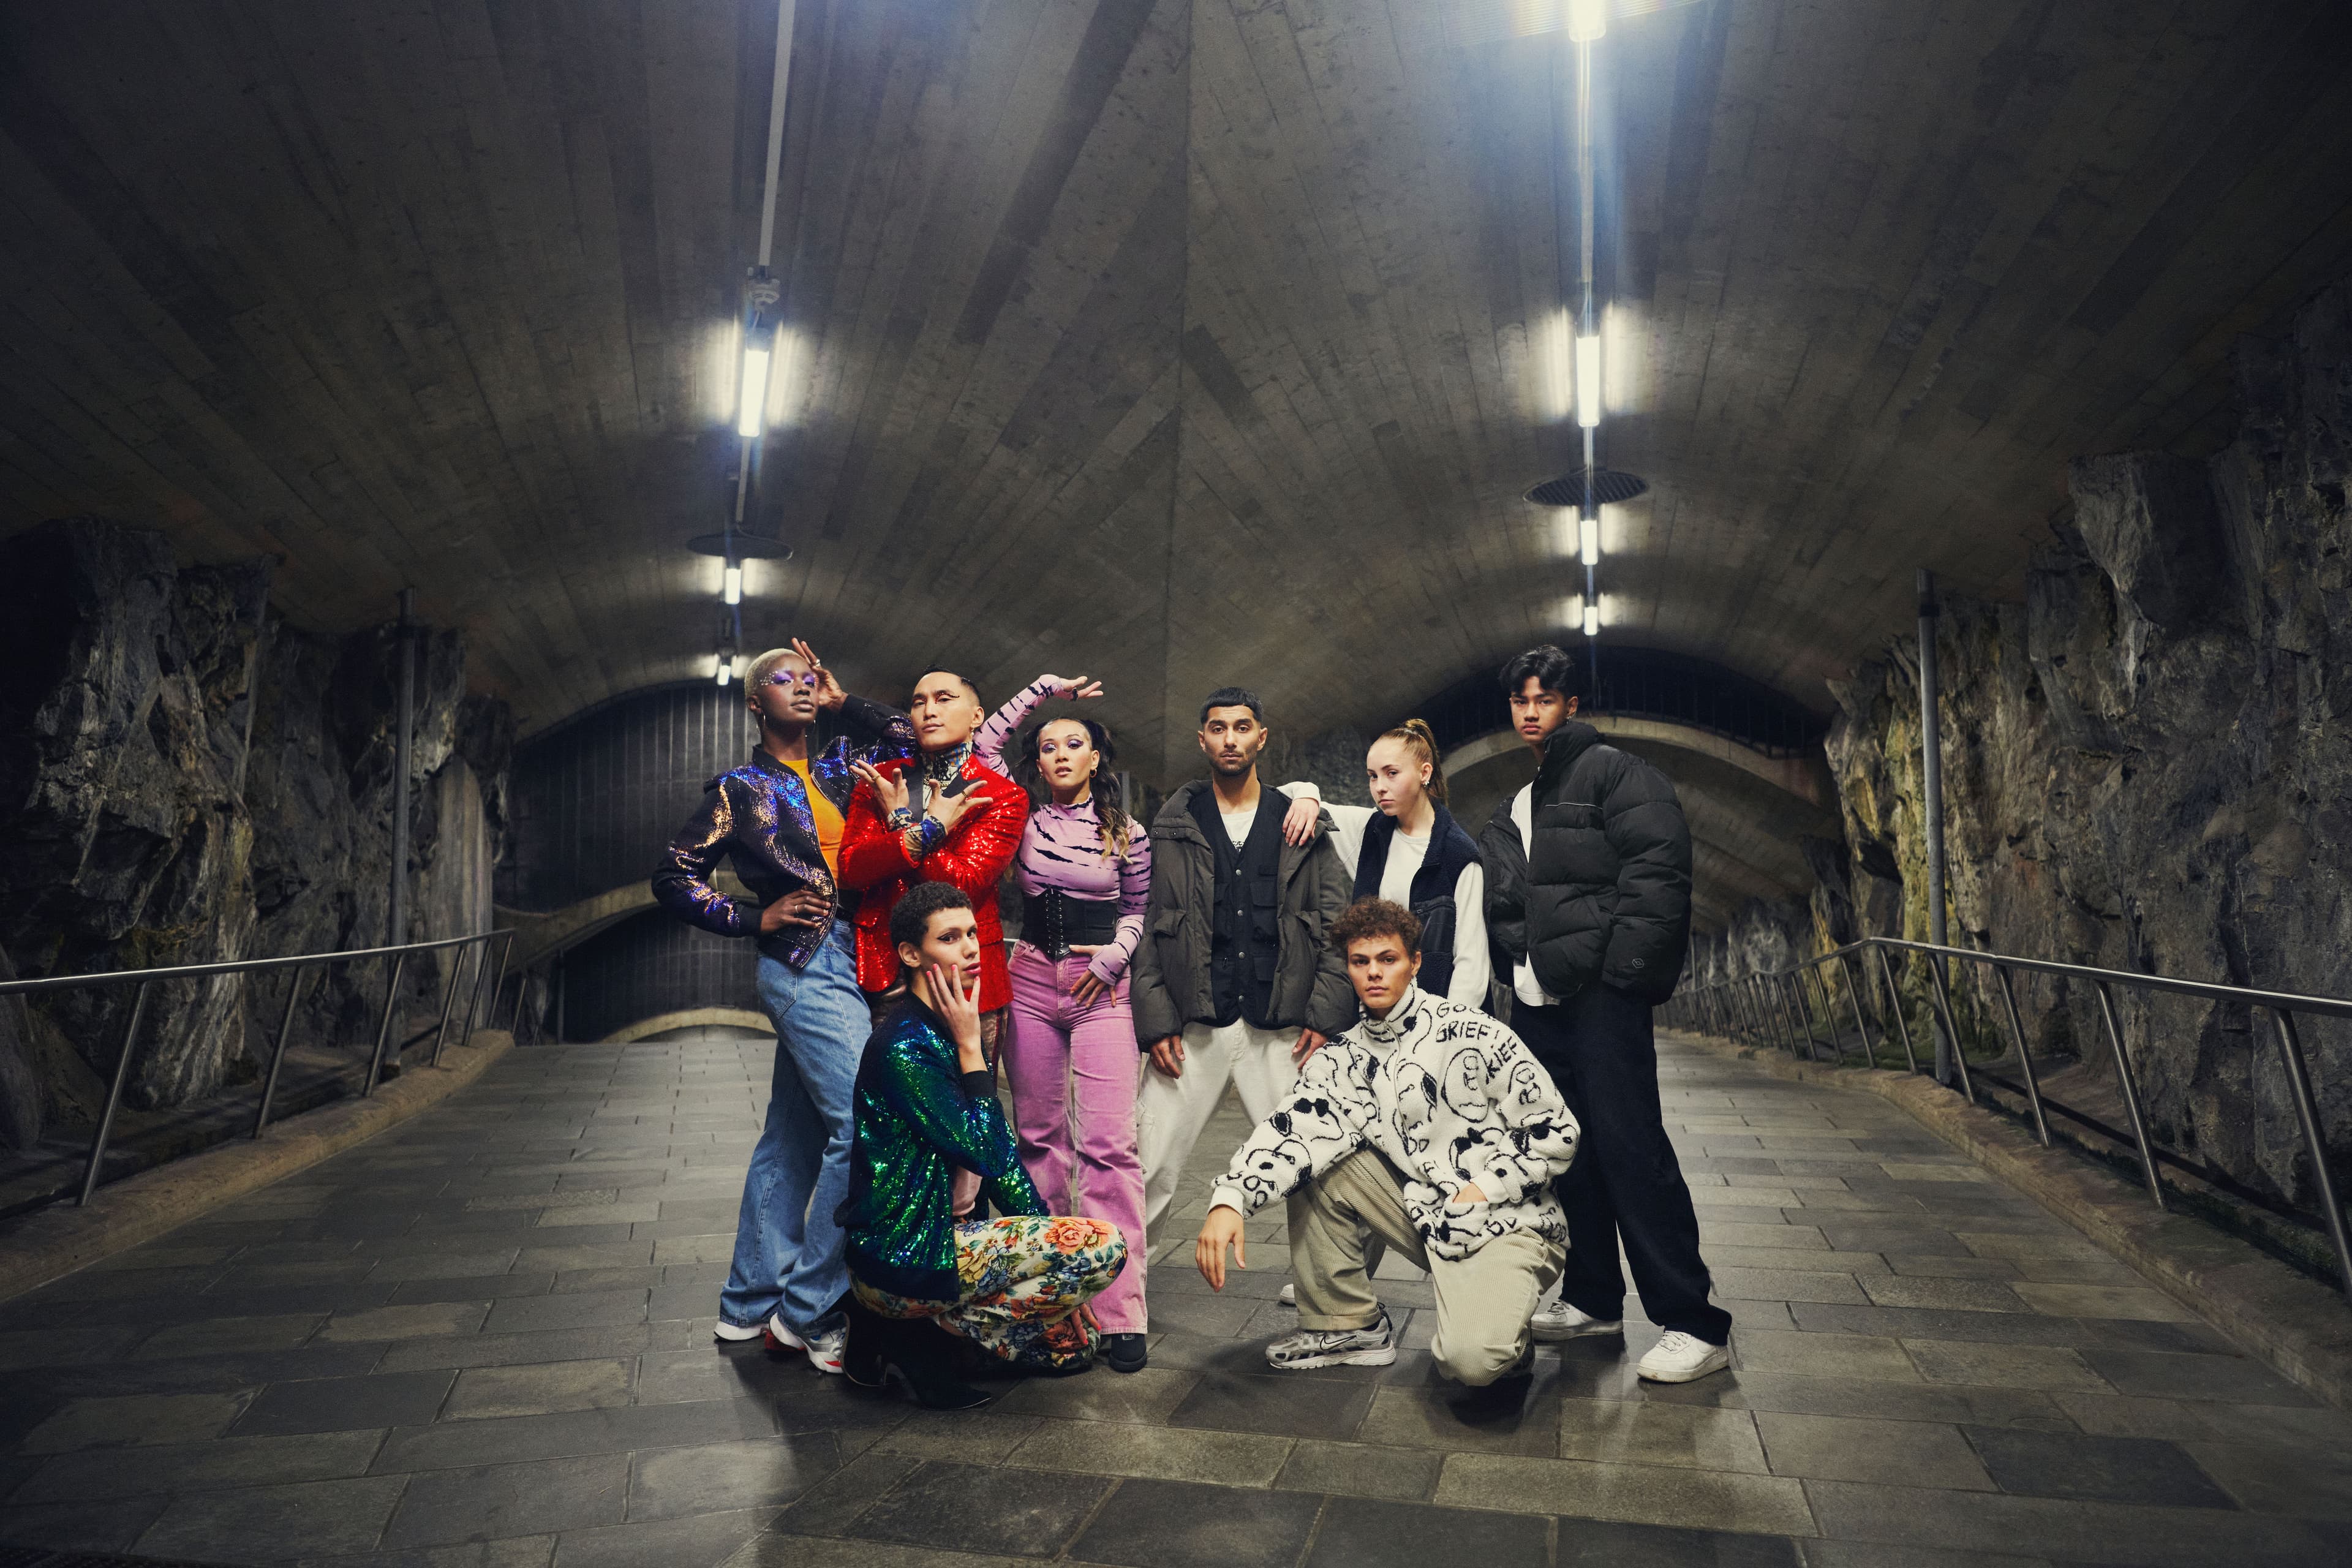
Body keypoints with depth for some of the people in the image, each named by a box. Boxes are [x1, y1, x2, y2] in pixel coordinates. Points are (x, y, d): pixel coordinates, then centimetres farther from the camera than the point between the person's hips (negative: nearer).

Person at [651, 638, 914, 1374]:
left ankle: (750, 1303, 23)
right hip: (805, 965, -6)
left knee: (792, 1136, 12)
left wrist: (841, 700, 11)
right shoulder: (739, 788, 0)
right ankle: (809, 1312, -3)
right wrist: (756, 919, -4)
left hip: (842, 967, 7)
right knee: (862, 1126, -14)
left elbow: (907, 740, 15)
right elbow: (674, 877, 1)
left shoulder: (835, 769, 15)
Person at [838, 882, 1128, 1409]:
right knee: (1104, 1245, -17)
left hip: (933, 1236, 9)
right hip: (900, 1260, -9)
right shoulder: (905, 1045, -20)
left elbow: (1001, 1155, 9)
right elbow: (983, 1153, -21)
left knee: (1074, 1344, 14)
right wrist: (970, 1047, -16)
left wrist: (1053, 1268, 5)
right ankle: (925, 1339, -7)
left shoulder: (947, 1032, 9)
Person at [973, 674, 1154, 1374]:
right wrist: (1044, 688, 8)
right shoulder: (1025, 818, 7)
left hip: (1101, 989, -2)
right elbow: (984, 743, 9)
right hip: (1031, 981, 3)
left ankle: (1119, 1313, -10)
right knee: (1040, 1134, 8)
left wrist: (1113, 954, -5)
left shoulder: (1126, 833, 4)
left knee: (1109, 1143, -10)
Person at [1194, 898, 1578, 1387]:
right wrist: (1229, 1200, -32)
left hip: (1508, 1222, -5)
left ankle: (1504, 1336, 9)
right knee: (1313, 1162, -9)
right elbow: (1293, 1131, -16)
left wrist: (1483, 1190, -14)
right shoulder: (1342, 1060, 1)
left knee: (1472, 1360, -29)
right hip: (1426, 1218, 5)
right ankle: (1350, 1326, 6)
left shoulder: (1474, 1035, -11)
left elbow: (1557, 1133, -8)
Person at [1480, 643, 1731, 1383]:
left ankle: (1695, 1324, 1)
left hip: (1601, 996, -8)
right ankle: (1594, 1299, 25)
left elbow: (1659, 867, -14)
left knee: (1630, 1150, -8)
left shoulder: (1611, 772, -3)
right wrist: (1521, 963, 7)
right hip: (1536, 1001, 8)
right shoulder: (1513, 811, 21)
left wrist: (1618, 967, -17)